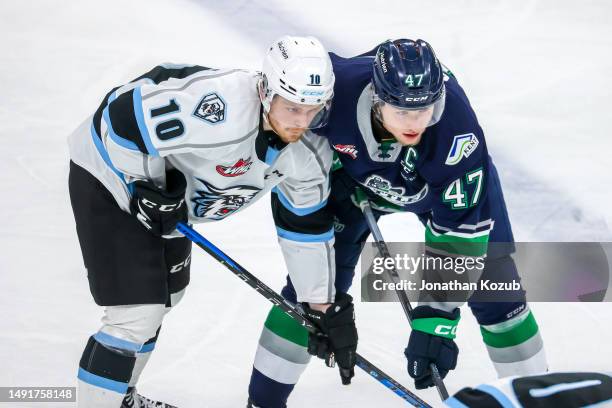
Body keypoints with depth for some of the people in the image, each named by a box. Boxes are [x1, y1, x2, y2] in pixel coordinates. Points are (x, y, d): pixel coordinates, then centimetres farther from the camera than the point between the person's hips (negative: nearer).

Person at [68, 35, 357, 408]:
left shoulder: (308, 153, -12)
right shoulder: (221, 105, -39)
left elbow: (307, 226, 2)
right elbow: (123, 115, -33)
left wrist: (325, 307, 5)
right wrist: (147, 187, -23)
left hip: (165, 193, 9)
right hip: (112, 171, -9)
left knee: (165, 295, 25)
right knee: (138, 315, -14)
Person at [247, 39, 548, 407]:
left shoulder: (458, 131, -42)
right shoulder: (335, 86, -39)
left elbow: (458, 230, -36)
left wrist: (436, 318, -38)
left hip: (447, 183, -1)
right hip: (355, 174, 1)